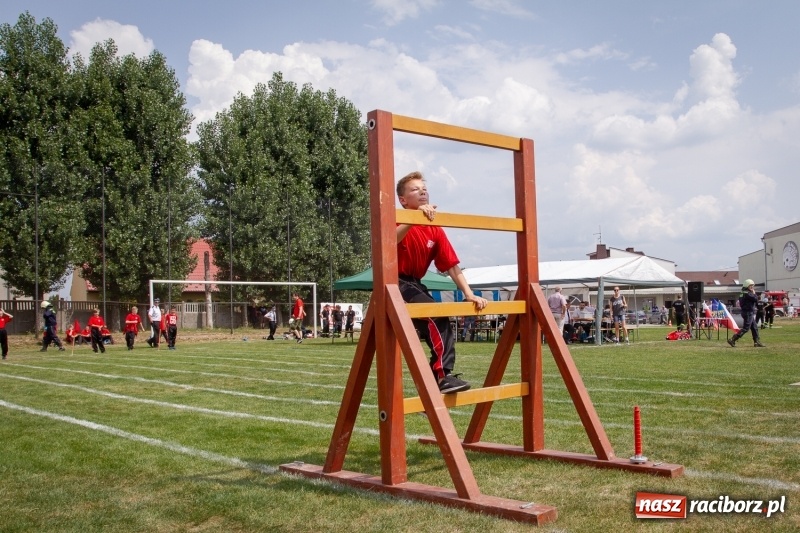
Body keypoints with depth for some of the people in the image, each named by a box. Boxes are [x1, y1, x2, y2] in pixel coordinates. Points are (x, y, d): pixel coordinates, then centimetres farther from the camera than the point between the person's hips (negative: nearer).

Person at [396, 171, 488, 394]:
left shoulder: (435, 229, 5)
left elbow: (452, 265, 2)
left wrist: (469, 294, -7)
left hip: (414, 284, 8)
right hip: (395, 282, -8)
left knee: (438, 323, 1)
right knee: (436, 316, -24)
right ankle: (442, 376, -21)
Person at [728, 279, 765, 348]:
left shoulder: (744, 293, 14)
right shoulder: (747, 293, -16)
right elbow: (756, 299, -19)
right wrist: (754, 293, -5)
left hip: (750, 313, 11)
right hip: (748, 313, -11)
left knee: (754, 328, 13)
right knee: (745, 328, -9)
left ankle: (757, 342, 17)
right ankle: (732, 340, -10)